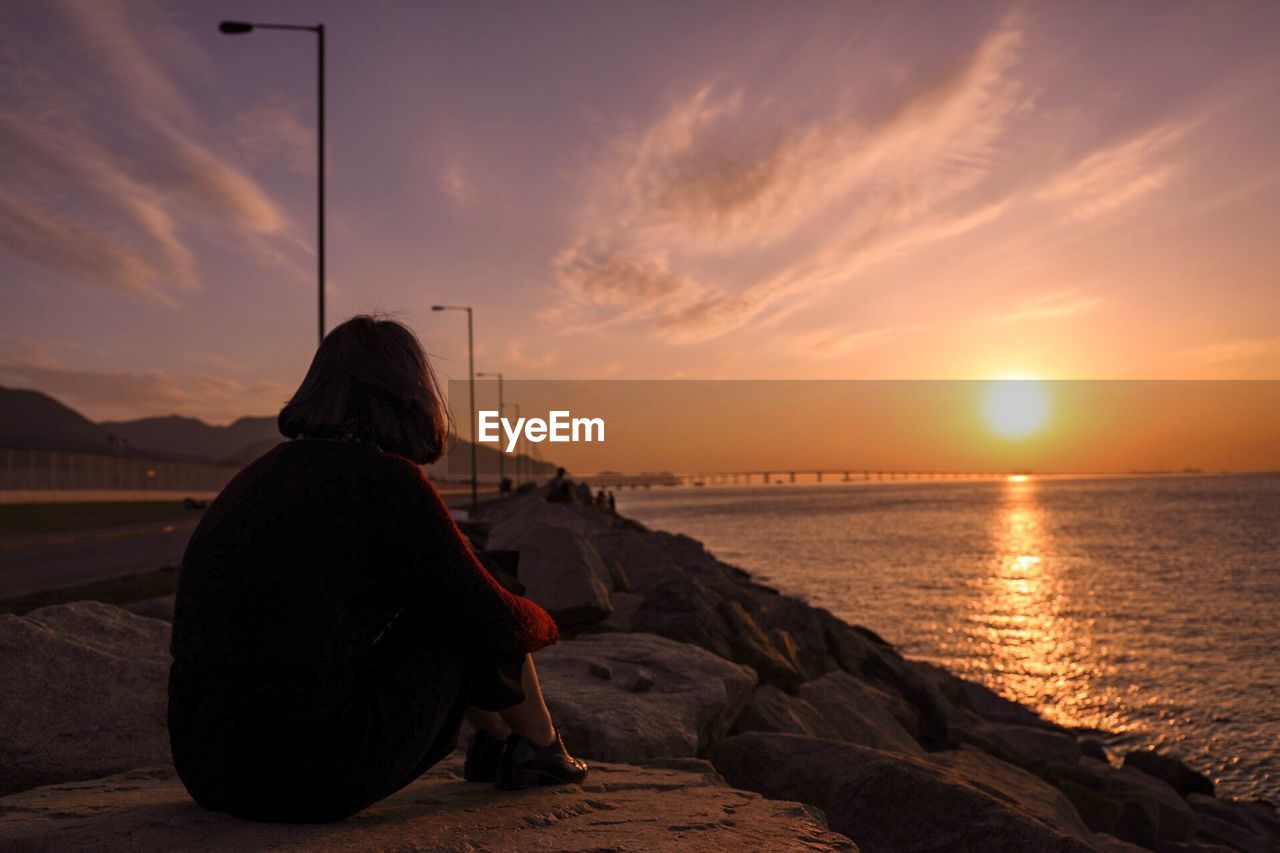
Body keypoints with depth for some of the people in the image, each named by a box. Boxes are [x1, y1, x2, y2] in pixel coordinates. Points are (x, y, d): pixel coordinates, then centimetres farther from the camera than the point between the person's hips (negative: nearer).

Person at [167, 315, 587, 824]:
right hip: (318, 778, -8)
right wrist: (541, 625, 19)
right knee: (478, 616, 8)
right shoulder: (388, 482, -13)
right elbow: (493, 617, -5)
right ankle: (540, 750, 29)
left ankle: (499, 741, 38)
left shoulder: (263, 475, 11)